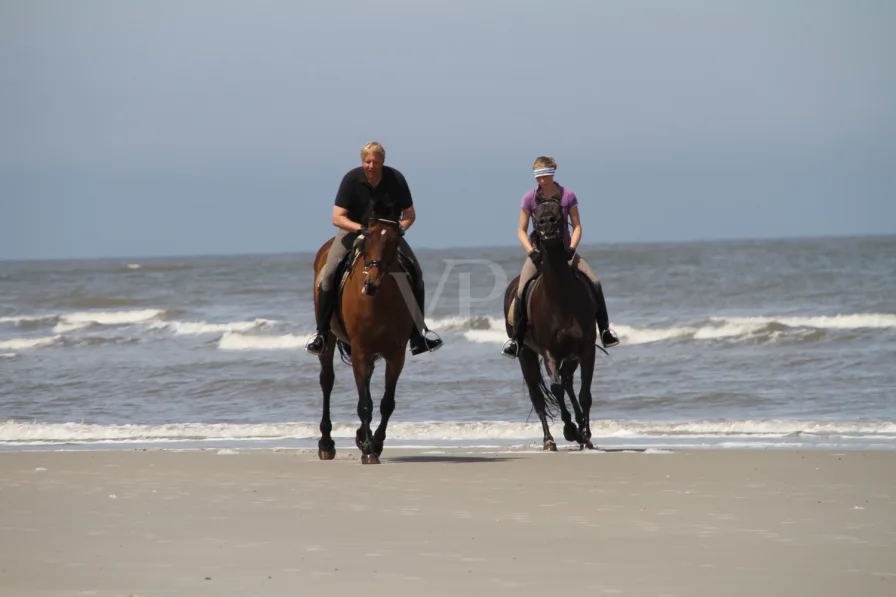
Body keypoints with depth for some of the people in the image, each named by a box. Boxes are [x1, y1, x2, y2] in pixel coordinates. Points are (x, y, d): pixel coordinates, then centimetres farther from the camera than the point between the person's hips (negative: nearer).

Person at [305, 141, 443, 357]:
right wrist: (363, 229, -32)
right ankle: (320, 332, -12)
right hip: (353, 231, -2)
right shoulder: (351, 179, -18)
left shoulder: (396, 179, -13)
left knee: (415, 273, -12)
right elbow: (337, 218, -18)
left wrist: (399, 228, -24)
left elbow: (410, 215, -3)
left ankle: (418, 333, 0)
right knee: (328, 275, -22)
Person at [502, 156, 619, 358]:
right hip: (539, 251, -1)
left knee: (594, 282, -17)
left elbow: (577, 226, 0)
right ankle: (516, 338, -9)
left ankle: (605, 329, -1)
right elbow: (521, 230, 0)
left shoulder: (568, 196, -4)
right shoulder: (530, 198, -4)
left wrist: (572, 248, -17)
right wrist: (531, 251, -16)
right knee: (521, 291, -23)